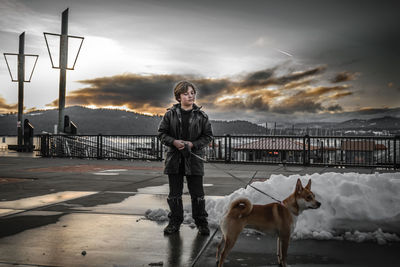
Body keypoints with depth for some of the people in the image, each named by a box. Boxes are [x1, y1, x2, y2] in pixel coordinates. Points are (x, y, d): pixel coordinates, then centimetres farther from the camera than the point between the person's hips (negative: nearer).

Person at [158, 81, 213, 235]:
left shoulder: (201, 116, 0)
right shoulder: (170, 114, 1)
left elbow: (208, 136, 2)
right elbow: (161, 133, 4)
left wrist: (192, 144, -11)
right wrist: (174, 142, -13)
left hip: (194, 159, -1)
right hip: (174, 159, 1)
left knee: (197, 193, 5)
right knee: (174, 193, 10)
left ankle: (201, 223, 19)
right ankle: (175, 222, 24)